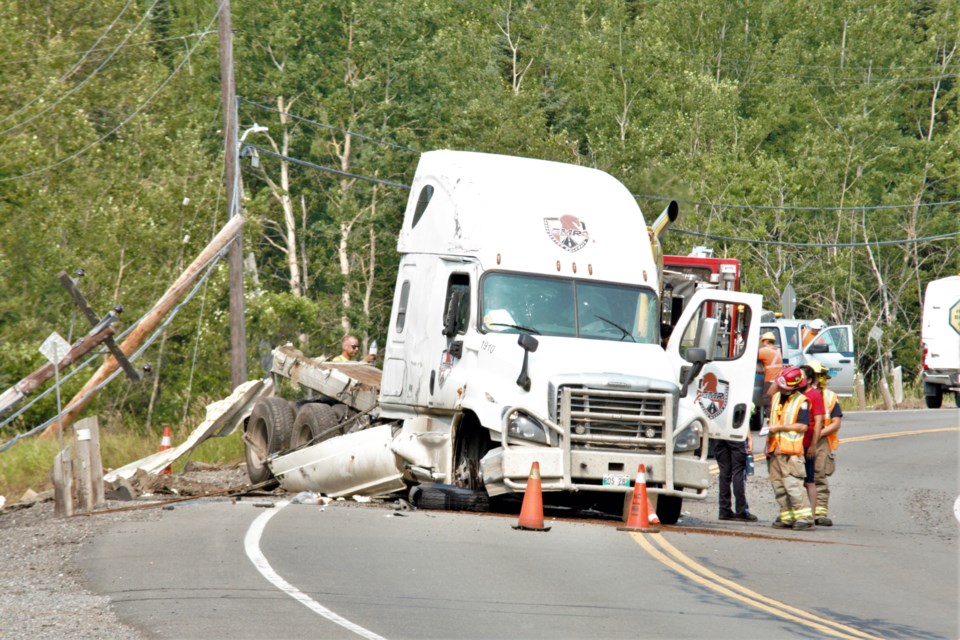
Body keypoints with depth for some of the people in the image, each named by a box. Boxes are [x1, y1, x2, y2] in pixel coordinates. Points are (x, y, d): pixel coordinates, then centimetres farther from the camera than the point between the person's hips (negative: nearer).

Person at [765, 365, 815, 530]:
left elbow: (802, 426, -14)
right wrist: (769, 430, 15)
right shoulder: (776, 398, 15)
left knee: (793, 484, -14)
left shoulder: (801, 401, -7)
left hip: (791, 450, -8)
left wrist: (780, 427, -16)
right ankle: (787, 516, 13)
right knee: (778, 485, 7)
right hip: (774, 448, 8)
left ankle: (805, 517, -14)